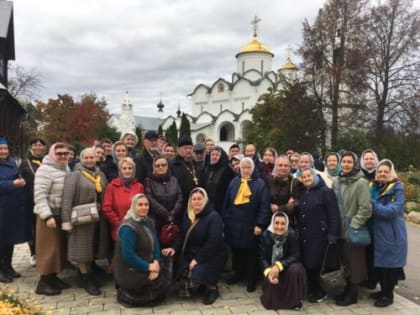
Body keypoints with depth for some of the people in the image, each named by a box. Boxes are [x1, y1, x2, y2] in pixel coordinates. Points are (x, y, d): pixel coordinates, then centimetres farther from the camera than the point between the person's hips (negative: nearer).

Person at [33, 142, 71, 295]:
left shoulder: (66, 169, 10)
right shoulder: (45, 170, -14)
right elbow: (39, 196, -20)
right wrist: (47, 216, -24)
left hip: (63, 215, 8)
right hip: (50, 215, -8)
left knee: (60, 247, 13)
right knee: (49, 248, -2)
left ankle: (53, 277, 25)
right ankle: (43, 282, 8)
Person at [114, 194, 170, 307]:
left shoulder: (148, 222, 5)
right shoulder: (128, 227, -22)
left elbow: (155, 243, 4)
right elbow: (128, 255, -26)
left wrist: (156, 262, -12)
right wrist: (148, 267, -20)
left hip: (146, 265, 8)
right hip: (129, 271, -8)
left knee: (166, 274, -4)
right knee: (161, 282, -11)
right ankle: (128, 296, 4)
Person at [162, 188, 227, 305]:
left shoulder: (214, 217, -17)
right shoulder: (188, 215, 6)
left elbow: (213, 242, -24)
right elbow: (182, 235, 9)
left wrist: (198, 259, -25)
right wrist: (174, 248, -11)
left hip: (211, 256, -6)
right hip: (191, 253, 6)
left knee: (197, 273, -29)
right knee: (183, 272, -17)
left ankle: (212, 288, 5)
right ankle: (187, 286, 20)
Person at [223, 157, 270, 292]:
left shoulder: (260, 183, -4)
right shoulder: (234, 182, 7)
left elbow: (264, 206, -9)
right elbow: (226, 203, 9)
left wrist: (260, 224, -15)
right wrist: (225, 221, 5)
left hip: (251, 226, -3)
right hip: (234, 225, 4)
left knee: (251, 253, 7)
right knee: (236, 251, 15)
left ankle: (251, 279, 21)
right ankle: (238, 273, 34)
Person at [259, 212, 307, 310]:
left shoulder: (292, 234, -19)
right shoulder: (265, 235, -15)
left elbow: (295, 256, -20)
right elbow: (262, 258, -13)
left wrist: (279, 266, -34)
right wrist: (268, 271, -32)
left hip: (287, 266, -1)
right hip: (271, 267, 1)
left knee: (295, 269, -31)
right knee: (270, 280, -22)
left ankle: (295, 300, -8)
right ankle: (272, 299, 17)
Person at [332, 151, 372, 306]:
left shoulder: (361, 183, -14)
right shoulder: (337, 181, 5)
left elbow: (365, 209, -17)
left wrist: (352, 226, -17)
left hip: (354, 231, -6)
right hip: (340, 229, 6)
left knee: (354, 263, 6)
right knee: (344, 262, 15)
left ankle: (352, 294, 20)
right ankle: (347, 290, 30)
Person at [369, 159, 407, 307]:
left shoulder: (397, 189, -10)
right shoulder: (374, 187, 7)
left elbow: (392, 211, -21)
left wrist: (372, 204, -22)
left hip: (391, 234, -6)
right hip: (377, 232, 6)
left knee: (390, 265, 4)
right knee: (379, 264, 13)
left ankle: (388, 295, 18)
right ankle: (383, 291, 30)